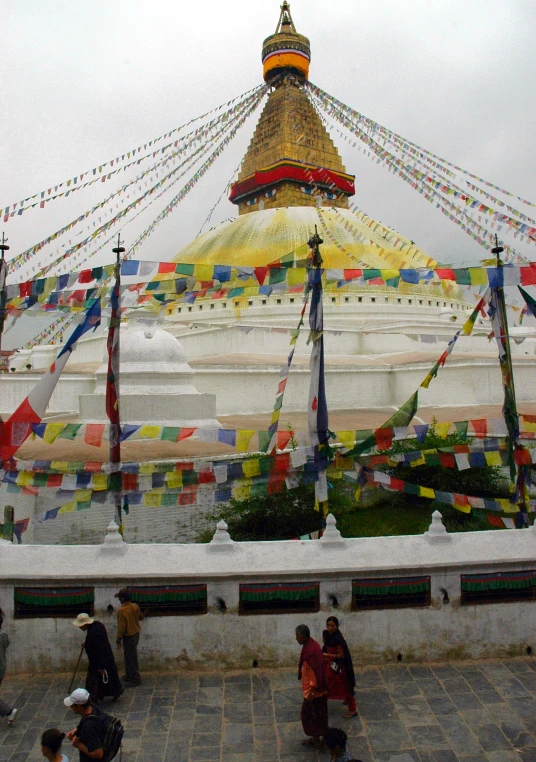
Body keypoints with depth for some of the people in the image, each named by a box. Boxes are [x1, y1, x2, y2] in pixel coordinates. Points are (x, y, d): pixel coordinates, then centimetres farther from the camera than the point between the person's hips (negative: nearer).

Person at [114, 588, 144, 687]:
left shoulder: (121, 610, -23)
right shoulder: (135, 606, -1)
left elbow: (121, 627, -21)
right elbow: (140, 617, 15)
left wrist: (118, 639, -12)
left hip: (128, 636, -8)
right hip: (136, 633, 8)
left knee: (131, 658, 1)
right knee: (129, 656, 21)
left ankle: (135, 680, 7)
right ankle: (129, 676, 32)